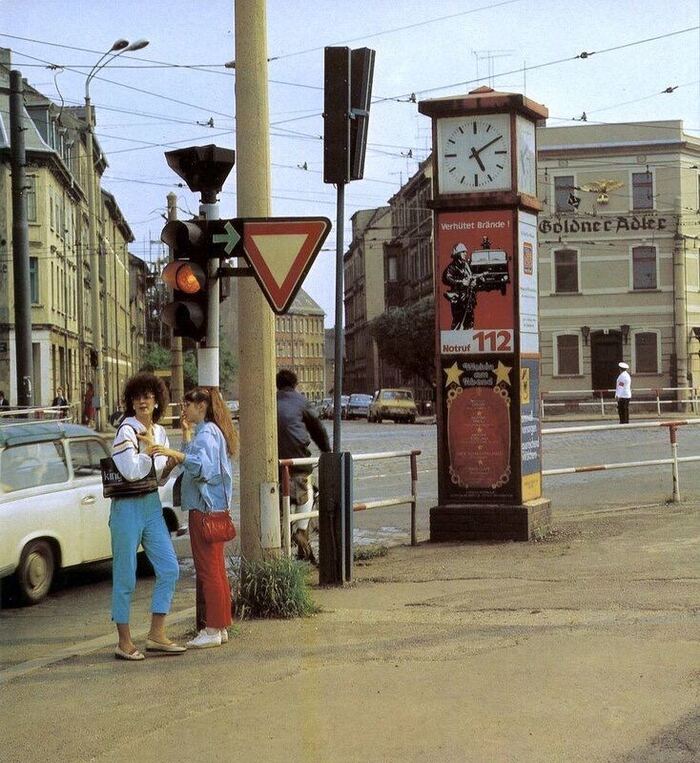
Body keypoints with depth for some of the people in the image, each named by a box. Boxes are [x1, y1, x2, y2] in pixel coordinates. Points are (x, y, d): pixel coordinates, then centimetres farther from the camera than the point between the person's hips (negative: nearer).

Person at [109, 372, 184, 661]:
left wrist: (169, 467, -2)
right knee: (125, 576, 0)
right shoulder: (126, 431, -11)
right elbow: (132, 472, -21)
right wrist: (149, 448, -10)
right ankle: (124, 642, 9)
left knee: (169, 568, 4)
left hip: (152, 504, 7)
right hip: (128, 506, -7)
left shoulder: (159, 432, 10)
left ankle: (156, 635, 13)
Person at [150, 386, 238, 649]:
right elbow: (193, 458, 26)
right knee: (215, 569, 14)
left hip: (205, 509, -11)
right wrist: (186, 433, 21)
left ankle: (213, 630, -3)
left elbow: (203, 465, -31)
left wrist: (174, 453, -43)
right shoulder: (210, 431, 18)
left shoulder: (206, 433, -14)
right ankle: (220, 626, 20)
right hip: (212, 507, 11)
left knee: (209, 570, -7)